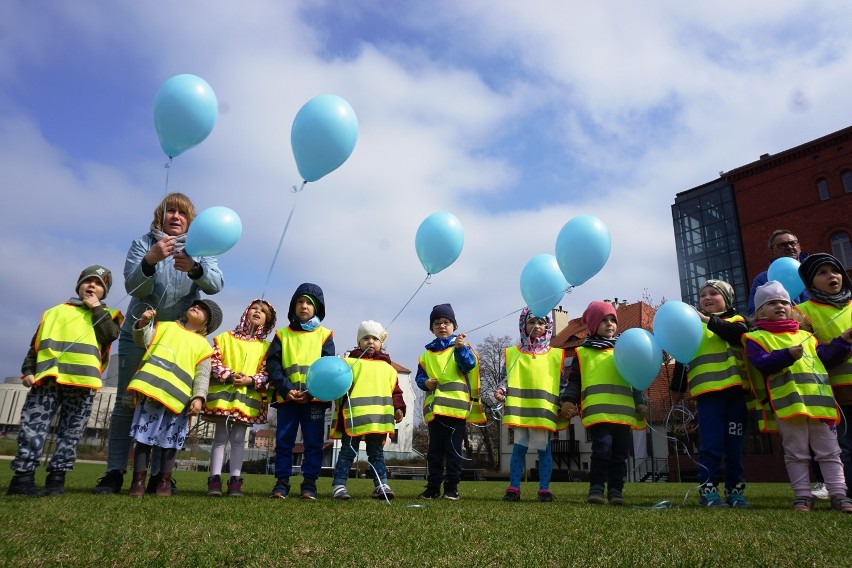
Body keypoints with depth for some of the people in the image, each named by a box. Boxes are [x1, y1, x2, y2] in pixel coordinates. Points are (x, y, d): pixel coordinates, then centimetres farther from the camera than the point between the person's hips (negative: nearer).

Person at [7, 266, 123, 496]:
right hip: (47, 376, 1)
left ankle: (56, 478, 8)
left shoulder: (106, 314, 16)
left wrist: (96, 308, -1)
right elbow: (36, 344, 17)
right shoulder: (55, 312, 21)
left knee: (70, 432, 2)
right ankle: (22, 476, -2)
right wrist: (28, 370, 4)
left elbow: (109, 335, -6)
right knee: (33, 426, -5)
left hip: (82, 380, -1)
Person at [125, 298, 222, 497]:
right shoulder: (165, 326, 20)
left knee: (170, 441, 5)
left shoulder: (203, 345, 13)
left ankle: (164, 481, 17)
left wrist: (198, 397, -10)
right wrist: (143, 323, -9)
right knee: (144, 436, 2)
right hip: (152, 389, 0)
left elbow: (202, 376, 4)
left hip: (178, 398, 0)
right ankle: (138, 480, 11)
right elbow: (143, 340, 8)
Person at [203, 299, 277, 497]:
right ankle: (215, 479, 7)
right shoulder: (225, 337, 6)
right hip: (222, 393, 0)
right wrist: (229, 376, -15)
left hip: (247, 397, 1)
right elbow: (213, 362, -1)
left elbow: (266, 373, 2)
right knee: (221, 437, 3)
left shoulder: (265, 346, 7)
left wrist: (250, 380, -15)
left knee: (238, 439, 5)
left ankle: (235, 480, 8)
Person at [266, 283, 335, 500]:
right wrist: (286, 389, -14)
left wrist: (310, 392, -14)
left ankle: (309, 484, 11)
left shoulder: (324, 335, 8)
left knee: (313, 443, 2)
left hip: (315, 398, -1)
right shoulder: (282, 334, 11)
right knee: (283, 441, 4)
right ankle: (282, 483, 13)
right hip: (286, 397, 1)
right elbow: (272, 364, 2)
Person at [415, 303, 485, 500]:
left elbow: (469, 364, -14)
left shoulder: (461, 347, 4)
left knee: (453, 449, 1)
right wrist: (425, 382, -6)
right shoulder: (427, 353, 15)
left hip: (456, 406, -4)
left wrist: (460, 348, -30)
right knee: (434, 450, 10)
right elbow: (419, 376, 15)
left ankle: (451, 487, 11)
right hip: (434, 408, 4)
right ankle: (433, 487, 17)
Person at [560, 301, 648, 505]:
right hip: (597, 412, -3)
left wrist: (640, 403, 13)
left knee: (620, 454, 5)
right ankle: (596, 488, -3)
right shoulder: (583, 352, 11)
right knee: (602, 449, -15)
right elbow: (574, 380, 9)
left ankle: (615, 490, 16)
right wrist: (568, 400, -4)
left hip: (623, 411, 3)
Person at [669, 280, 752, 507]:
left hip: (735, 391, 1)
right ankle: (707, 491, 0)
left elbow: (739, 334, -13)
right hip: (708, 393, -1)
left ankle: (735, 491, 17)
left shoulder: (736, 320, 12)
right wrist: (676, 388, 12)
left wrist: (709, 320, -17)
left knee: (735, 446, 7)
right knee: (712, 446, -6)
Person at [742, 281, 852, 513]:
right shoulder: (756, 338, 1)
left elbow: (826, 359, 18)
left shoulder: (805, 336, 19)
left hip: (819, 402, 5)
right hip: (787, 404, -5)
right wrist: (788, 355, -26)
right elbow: (762, 364, -14)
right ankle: (803, 496, 13)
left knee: (829, 452, 8)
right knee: (796, 454, 5)